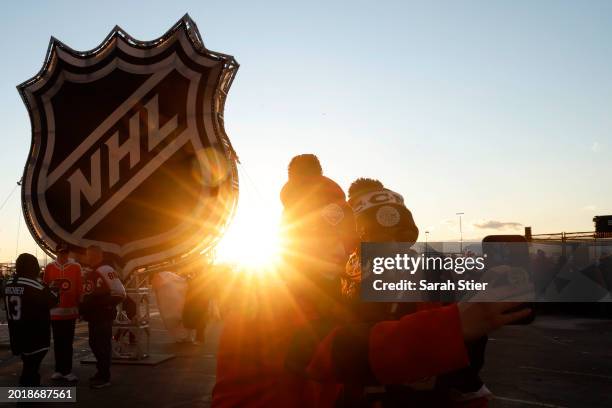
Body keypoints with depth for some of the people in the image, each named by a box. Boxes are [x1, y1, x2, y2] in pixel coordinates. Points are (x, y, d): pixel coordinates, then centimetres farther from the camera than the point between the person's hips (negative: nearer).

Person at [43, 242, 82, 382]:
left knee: (68, 342, 1)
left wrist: (79, 307, 0)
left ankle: (67, 370, 4)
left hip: (70, 310, -1)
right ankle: (59, 370, 15)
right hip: (55, 310, 1)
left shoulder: (76, 267, 0)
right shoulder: (49, 267, 3)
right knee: (58, 342, 8)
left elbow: (79, 289, 1)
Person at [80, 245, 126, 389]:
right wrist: (84, 307, 15)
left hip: (104, 316, -10)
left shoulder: (106, 271, -17)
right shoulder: (90, 273, 15)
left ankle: (105, 378, 5)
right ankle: (101, 372, 33)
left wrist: (105, 305, -18)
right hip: (92, 316, 10)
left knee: (103, 346, -4)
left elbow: (119, 293, -23)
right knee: (94, 344, 18)